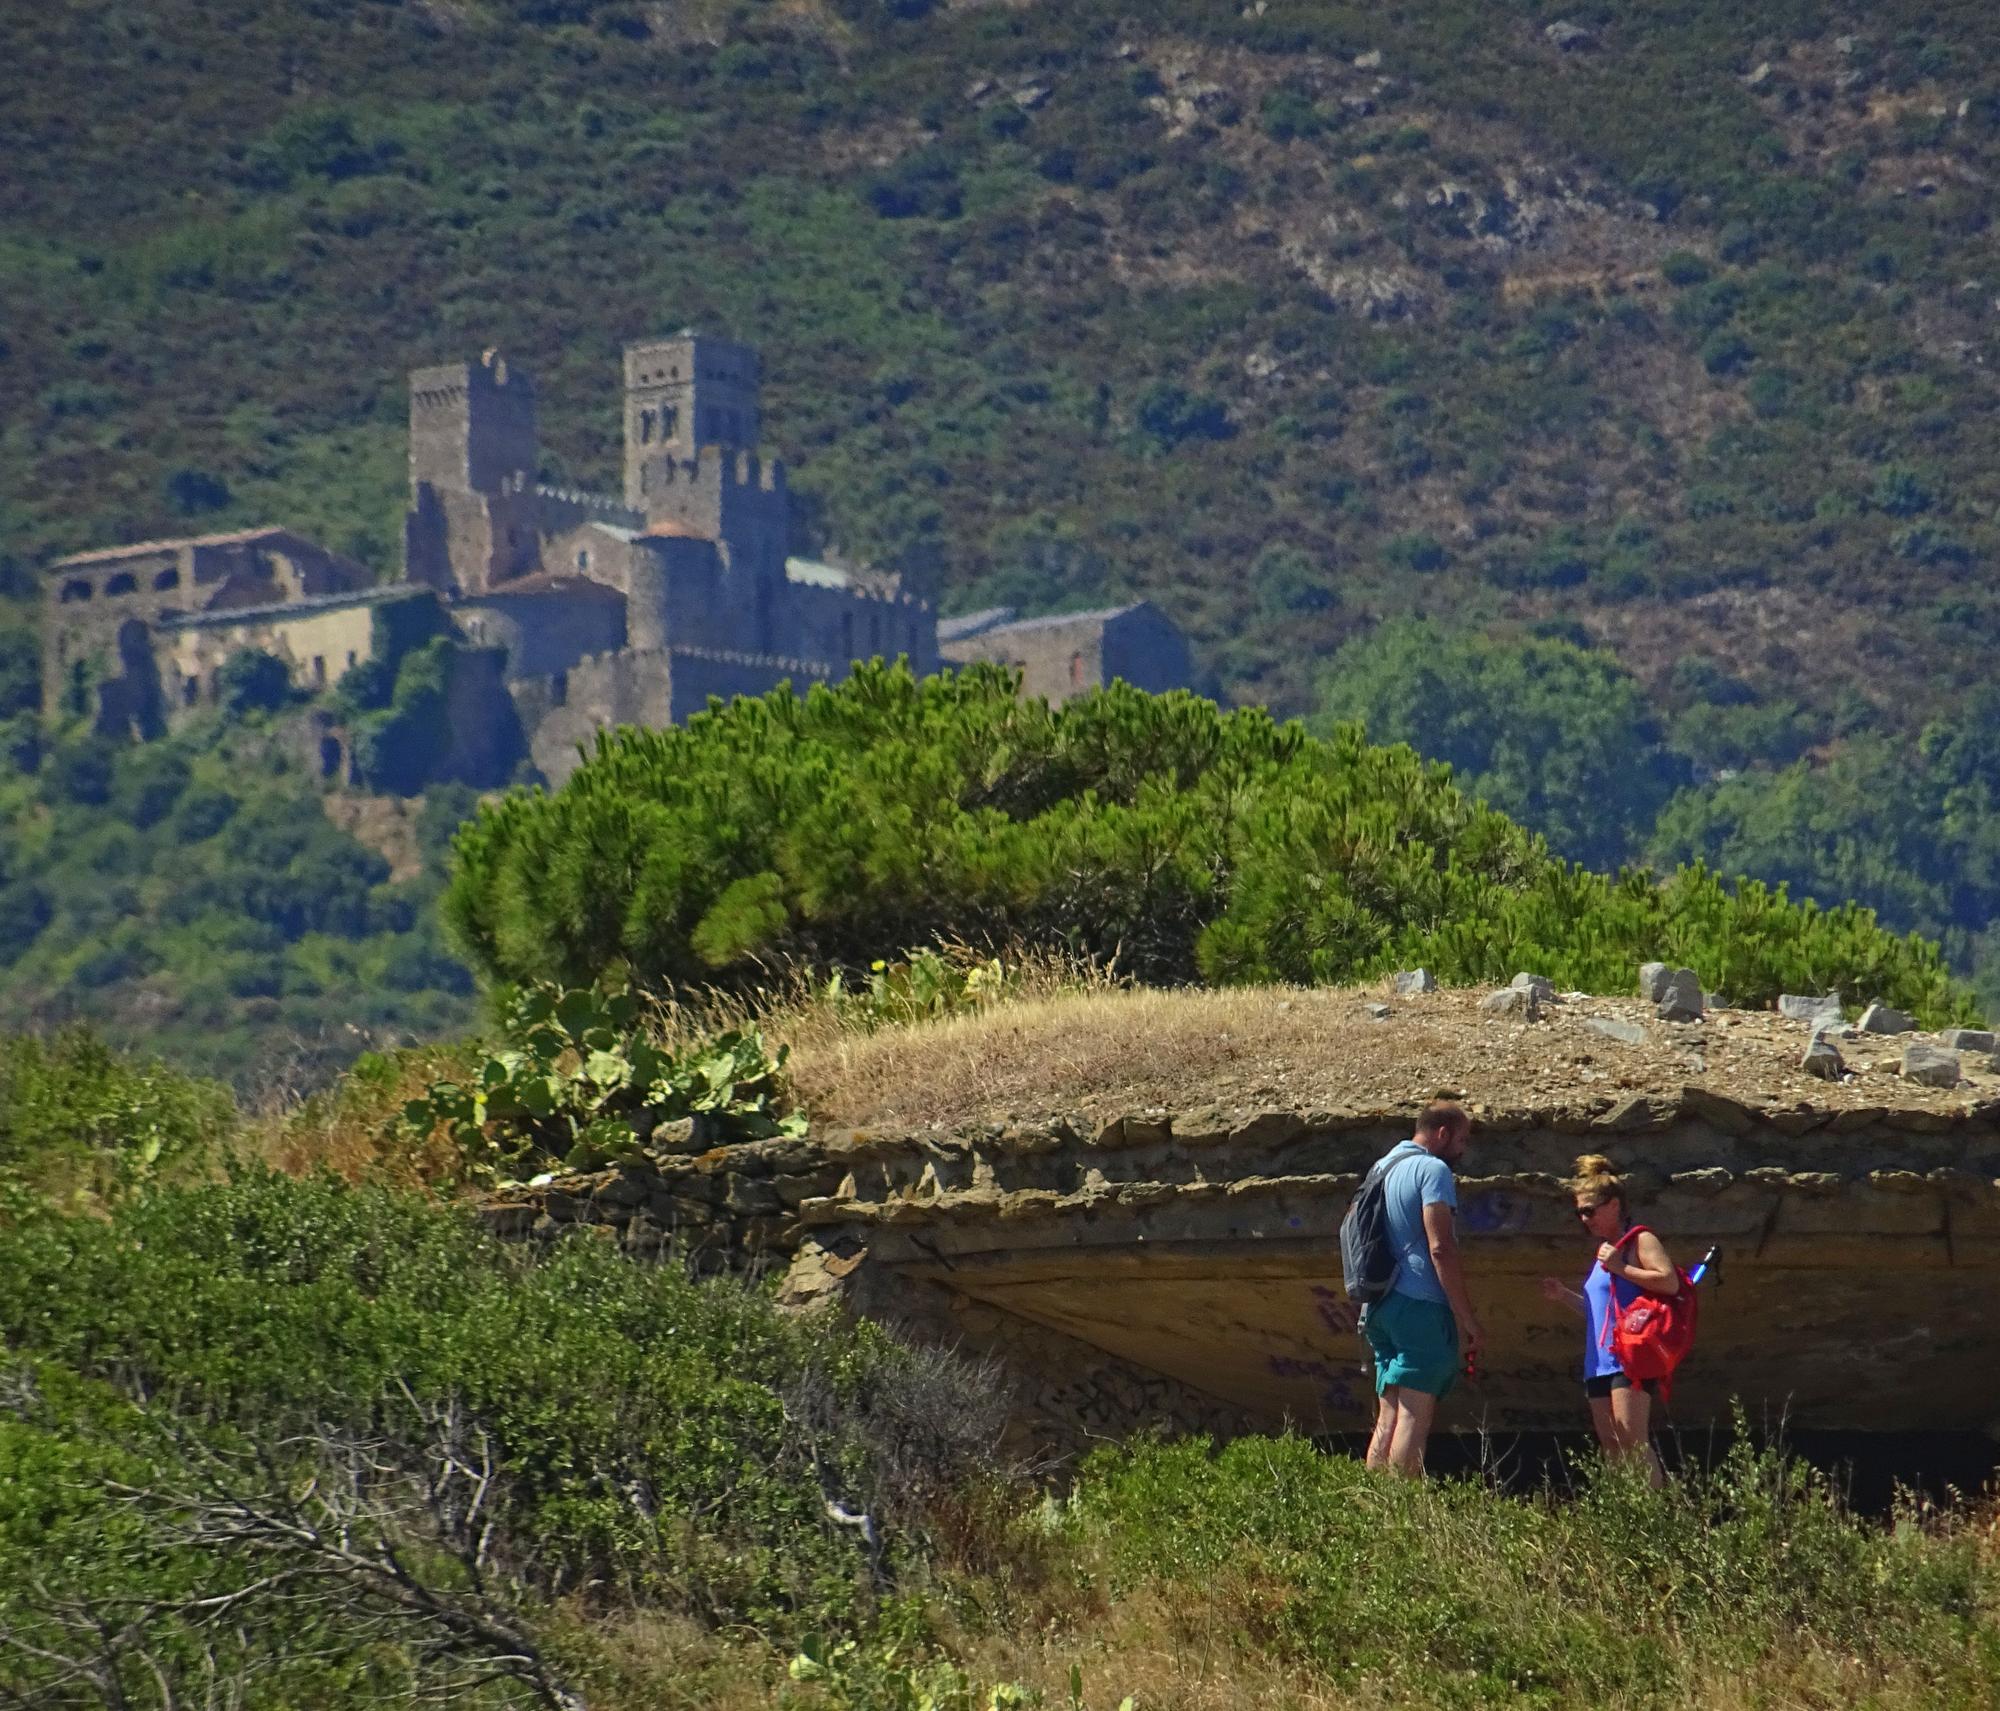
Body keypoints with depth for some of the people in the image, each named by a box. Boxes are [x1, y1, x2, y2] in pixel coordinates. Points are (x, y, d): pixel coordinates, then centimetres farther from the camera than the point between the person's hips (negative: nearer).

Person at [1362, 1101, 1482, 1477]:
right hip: (1421, 1305, -8)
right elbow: (1441, 1248, -16)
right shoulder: (1433, 1169, -7)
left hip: (1382, 1305, 8)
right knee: (1415, 1417, -10)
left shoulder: (1383, 1168, 20)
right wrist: (1467, 1318, -13)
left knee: (1388, 1417, 9)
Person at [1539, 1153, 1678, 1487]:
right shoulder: (1604, 1250, 23)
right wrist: (1564, 1296, 19)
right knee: (1610, 1445, 6)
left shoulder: (1639, 1241, -4)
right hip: (1599, 1362, 10)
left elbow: (1670, 1282, -19)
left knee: (1632, 1442, -17)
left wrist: (1621, 1268, -18)